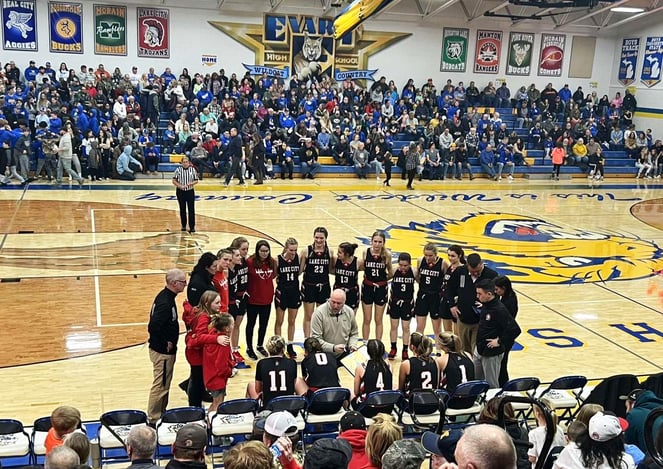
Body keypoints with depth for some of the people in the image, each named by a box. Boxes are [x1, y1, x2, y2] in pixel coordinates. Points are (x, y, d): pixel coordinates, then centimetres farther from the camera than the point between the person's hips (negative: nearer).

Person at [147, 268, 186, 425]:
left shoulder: (166, 296, 5)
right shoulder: (165, 302, -25)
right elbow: (154, 326, -32)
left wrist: (168, 342, 12)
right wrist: (166, 343, -20)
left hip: (164, 350, 10)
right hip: (163, 351, -10)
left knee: (164, 384, 21)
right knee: (161, 385, 2)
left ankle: (161, 413, 35)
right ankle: (153, 418, 13)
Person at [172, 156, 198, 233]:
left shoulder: (192, 170, -2)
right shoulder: (178, 170, -4)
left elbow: (196, 181, 1)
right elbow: (174, 181, -2)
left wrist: (190, 184, -17)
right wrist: (180, 186, -17)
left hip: (190, 191, 0)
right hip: (180, 192, 0)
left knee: (191, 210, -3)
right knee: (182, 209, 9)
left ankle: (192, 227, 2)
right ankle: (183, 226, 21)